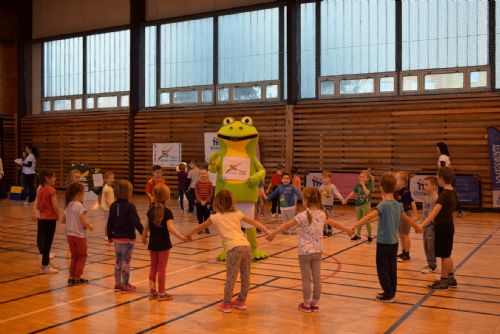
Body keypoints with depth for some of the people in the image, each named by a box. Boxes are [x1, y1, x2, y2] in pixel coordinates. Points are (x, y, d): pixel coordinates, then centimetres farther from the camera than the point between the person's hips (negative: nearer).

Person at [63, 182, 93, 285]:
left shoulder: (68, 205, 5)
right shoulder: (79, 206, -18)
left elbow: (64, 220, 11)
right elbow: (84, 222, -23)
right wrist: (90, 226, -6)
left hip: (70, 234, 7)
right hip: (79, 235, -7)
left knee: (74, 257, 17)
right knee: (82, 256, 9)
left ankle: (72, 277, 17)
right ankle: (77, 278, 8)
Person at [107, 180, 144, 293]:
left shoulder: (113, 206, 2)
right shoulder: (130, 206, -16)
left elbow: (110, 222, 8)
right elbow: (136, 222, -20)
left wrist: (110, 236, 19)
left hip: (117, 237, 6)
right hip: (128, 238, -6)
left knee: (118, 261, 15)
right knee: (126, 261, 2)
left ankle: (118, 284, 22)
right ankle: (125, 285, 10)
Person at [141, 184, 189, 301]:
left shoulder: (151, 210, 2)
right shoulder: (167, 212, -16)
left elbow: (147, 226, 12)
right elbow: (170, 228, -29)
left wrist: (144, 236, 28)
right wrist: (182, 237, -34)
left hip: (152, 243, 5)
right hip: (163, 243, -5)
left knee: (153, 267, 14)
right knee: (161, 268, 3)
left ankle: (152, 291, 20)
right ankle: (161, 293, 11)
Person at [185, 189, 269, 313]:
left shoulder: (215, 217, 11)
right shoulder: (237, 214, 19)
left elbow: (200, 227, 25)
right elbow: (254, 222, 20)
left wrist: (188, 234, 40)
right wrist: (267, 231, 23)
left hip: (234, 249, -4)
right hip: (246, 247, 4)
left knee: (230, 278, 4)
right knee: (245, 277, 15)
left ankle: (226, 304, 12)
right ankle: (241, 301, 28)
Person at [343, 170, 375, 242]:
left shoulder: (370, 185, -11)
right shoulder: (358, 185, 4)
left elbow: (367, 193, -27)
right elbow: (353, 193, 13)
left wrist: (363, 184, -21)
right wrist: (345, 199, 15)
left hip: (366, 204, -6)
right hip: (358, 204, 6)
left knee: (366, 221, -2)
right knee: (358, 220, 16)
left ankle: (369, 236, 10)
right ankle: (358, 235, 28)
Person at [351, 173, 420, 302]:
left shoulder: (383, 205, -17)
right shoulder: (398, 205, 5)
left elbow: (369, 216, -31)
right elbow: (406, 218, 22)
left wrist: (355, 225, -40)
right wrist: (417, 227, 41)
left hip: (383, 242, -7)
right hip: (394, 242, 7)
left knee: (382, 269, 3)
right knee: (392, 268, 14)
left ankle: (388, 294, 7)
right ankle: (391, 293, 22)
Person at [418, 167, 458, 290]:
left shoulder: (444, 194, -22)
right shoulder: (453, 193, 6)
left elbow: (435, 211, -32)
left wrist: (423, 224, -40)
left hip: (442, 227, -9)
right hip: (448, 225, 9)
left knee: (444, 255, 2)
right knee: (447, 254, 19)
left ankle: (443, 281, 12)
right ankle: (451, 279, 28)